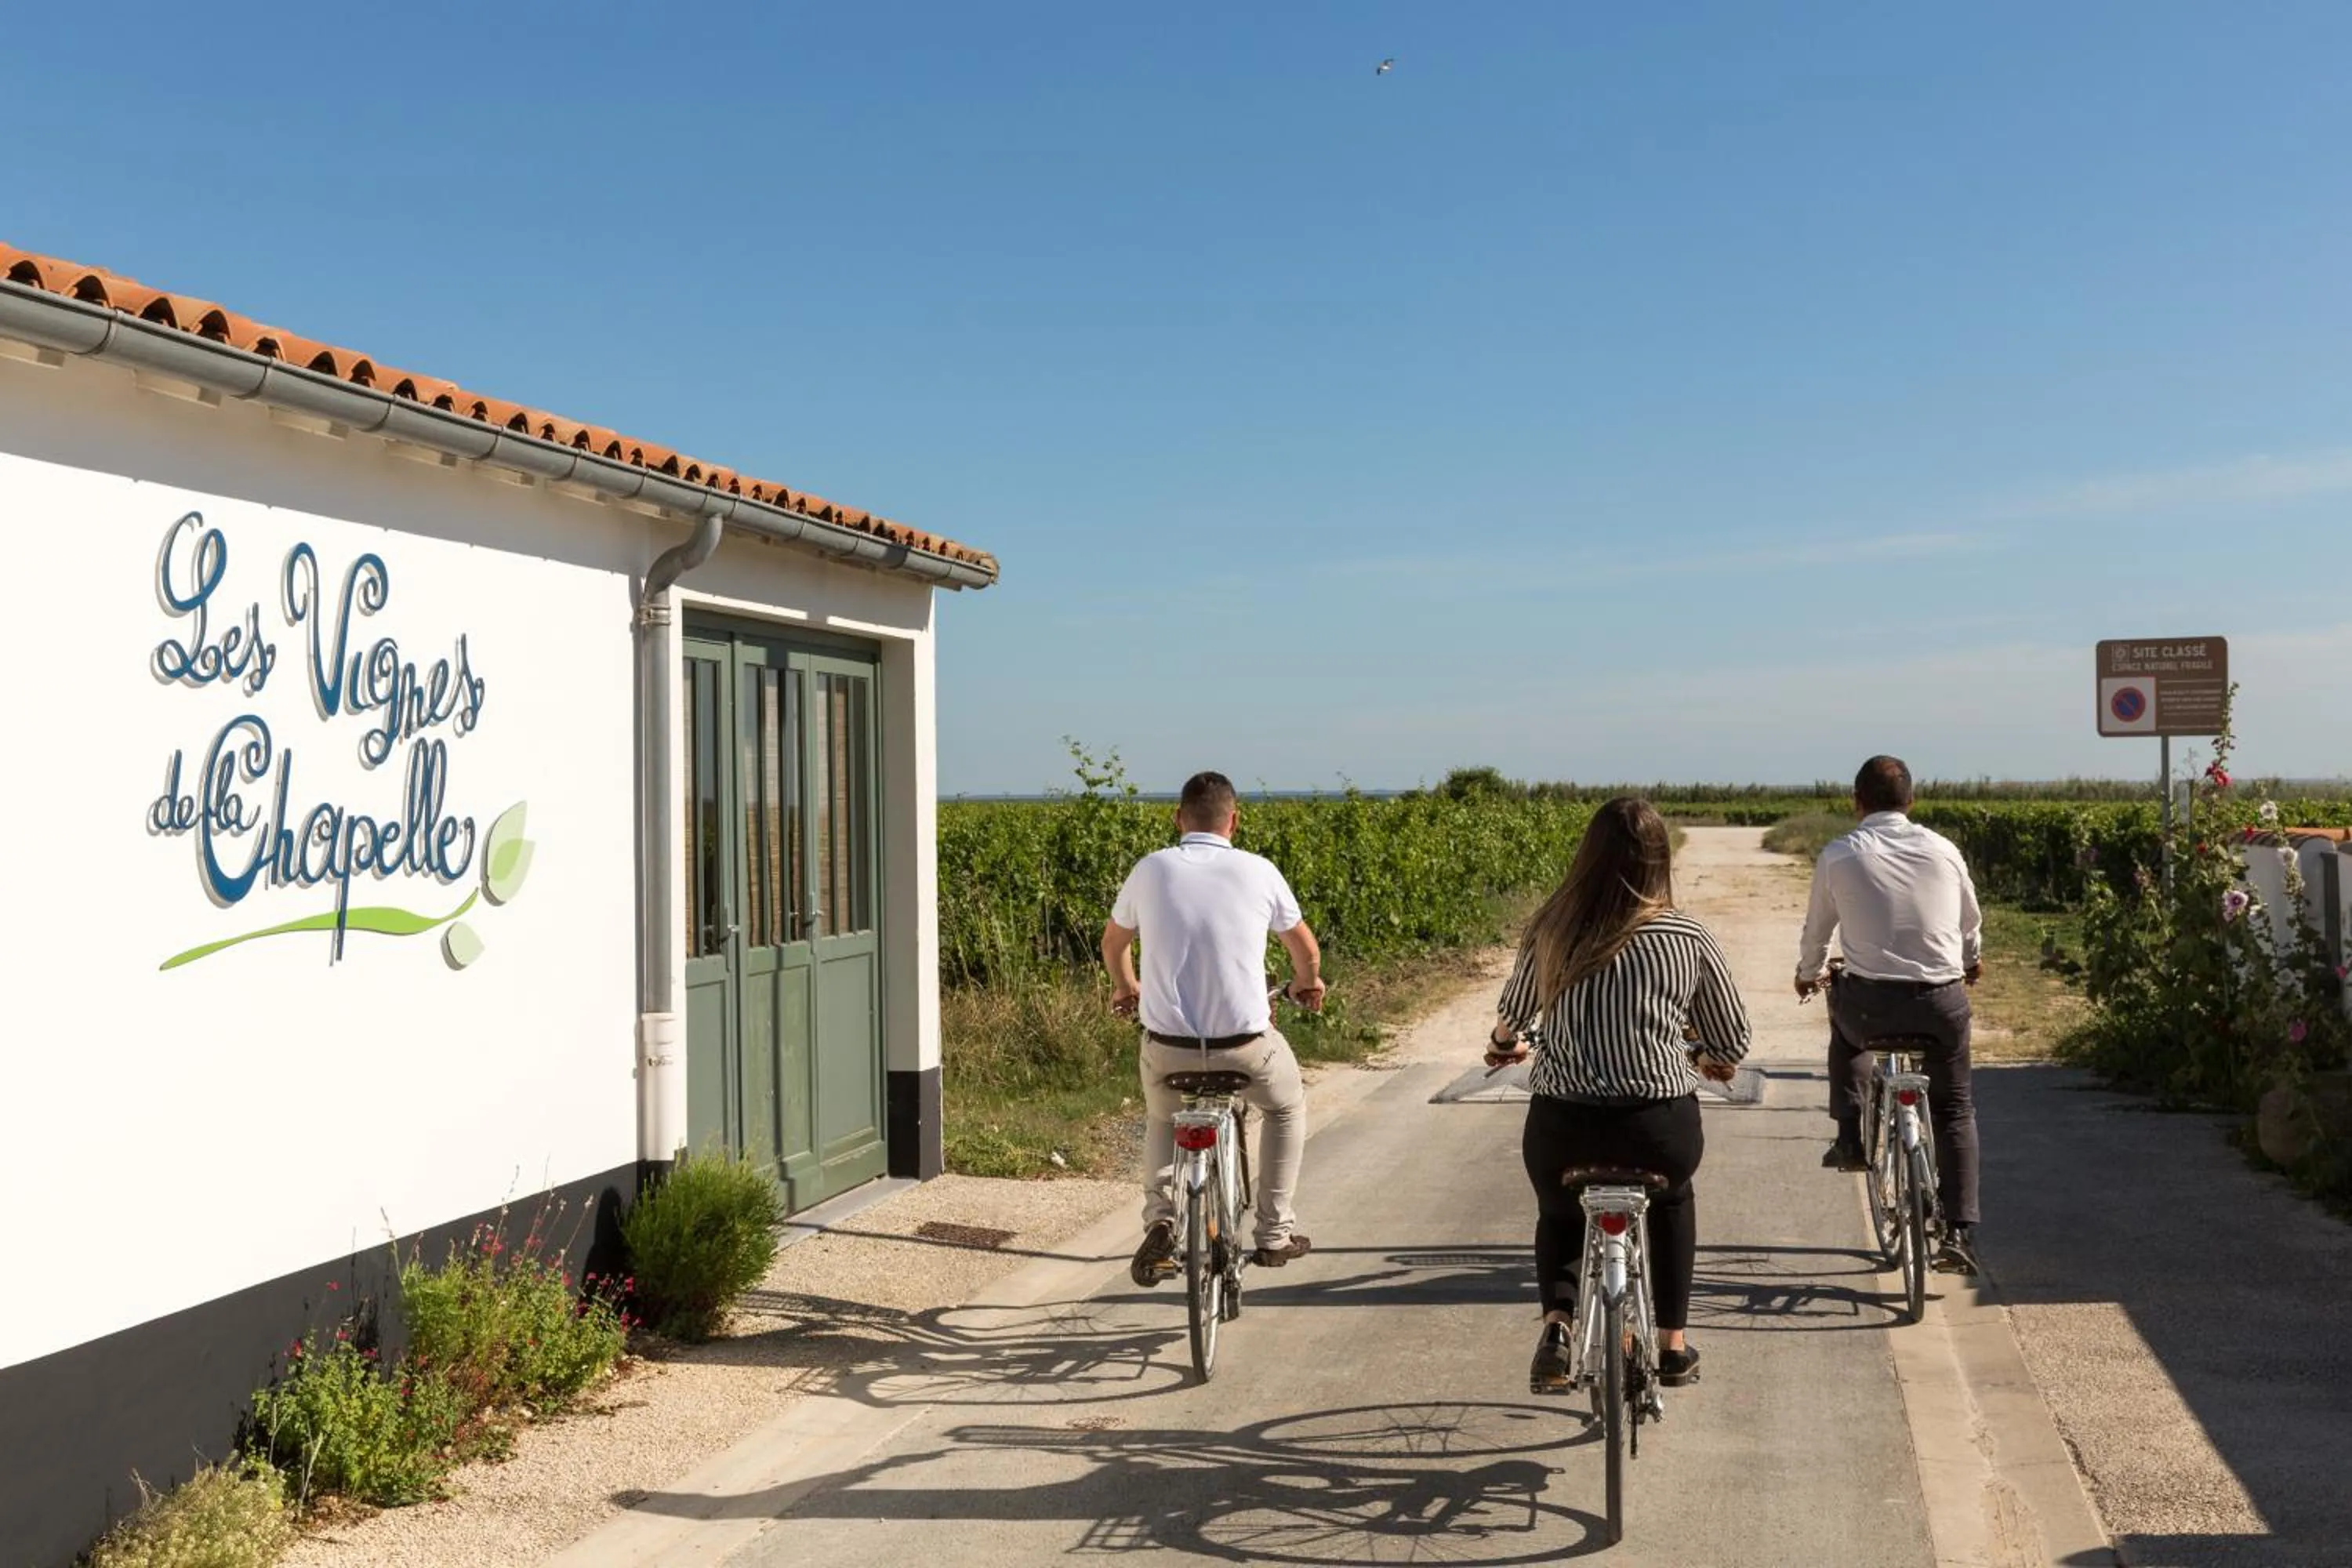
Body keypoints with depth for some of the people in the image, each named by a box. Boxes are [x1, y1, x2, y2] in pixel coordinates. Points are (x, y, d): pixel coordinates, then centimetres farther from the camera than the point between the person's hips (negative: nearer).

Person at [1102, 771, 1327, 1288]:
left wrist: (1125, 988, 41)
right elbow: (1304, 947, 17)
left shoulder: (1152, 869, 1)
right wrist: (1308, 982, 40)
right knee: (1287, 1106, 30)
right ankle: (1275, 1234, 29)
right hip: (1245, 1045, -1)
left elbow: (1113, 942, 19)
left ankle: (1160, 1219, 10)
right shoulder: (1258, 871, -1)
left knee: (1163, 1119, 33)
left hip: (1167, 1046, 1)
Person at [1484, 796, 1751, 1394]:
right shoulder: (1688, 938, 0)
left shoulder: (1551, 930, 2)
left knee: (1559, 1216, 31)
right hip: (1660, 1129, 0)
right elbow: (1732, 1041, 10)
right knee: (1672, 1200, 34)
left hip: (1562, 1127, 0)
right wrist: (1709, 1061, 34)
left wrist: (1503, 1045, 41)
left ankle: (1557, 1322, 6)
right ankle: (1674, 1344, 34)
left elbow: (1512, 1014, 18)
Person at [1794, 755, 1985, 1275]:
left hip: (1872, 1001, -1)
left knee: (1846, 1025, 35)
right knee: (1954, 1110, 19)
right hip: (1942, 1001, 1)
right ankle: (1960, 1233, 9)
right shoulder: (1943, 850, 5)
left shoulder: (1839, 856, -1)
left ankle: (1850, 1140, 27)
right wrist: (1973, 960, 46)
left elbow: (1817, 929, 13)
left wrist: (1808, 974, 35)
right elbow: (1971, 923, 23)